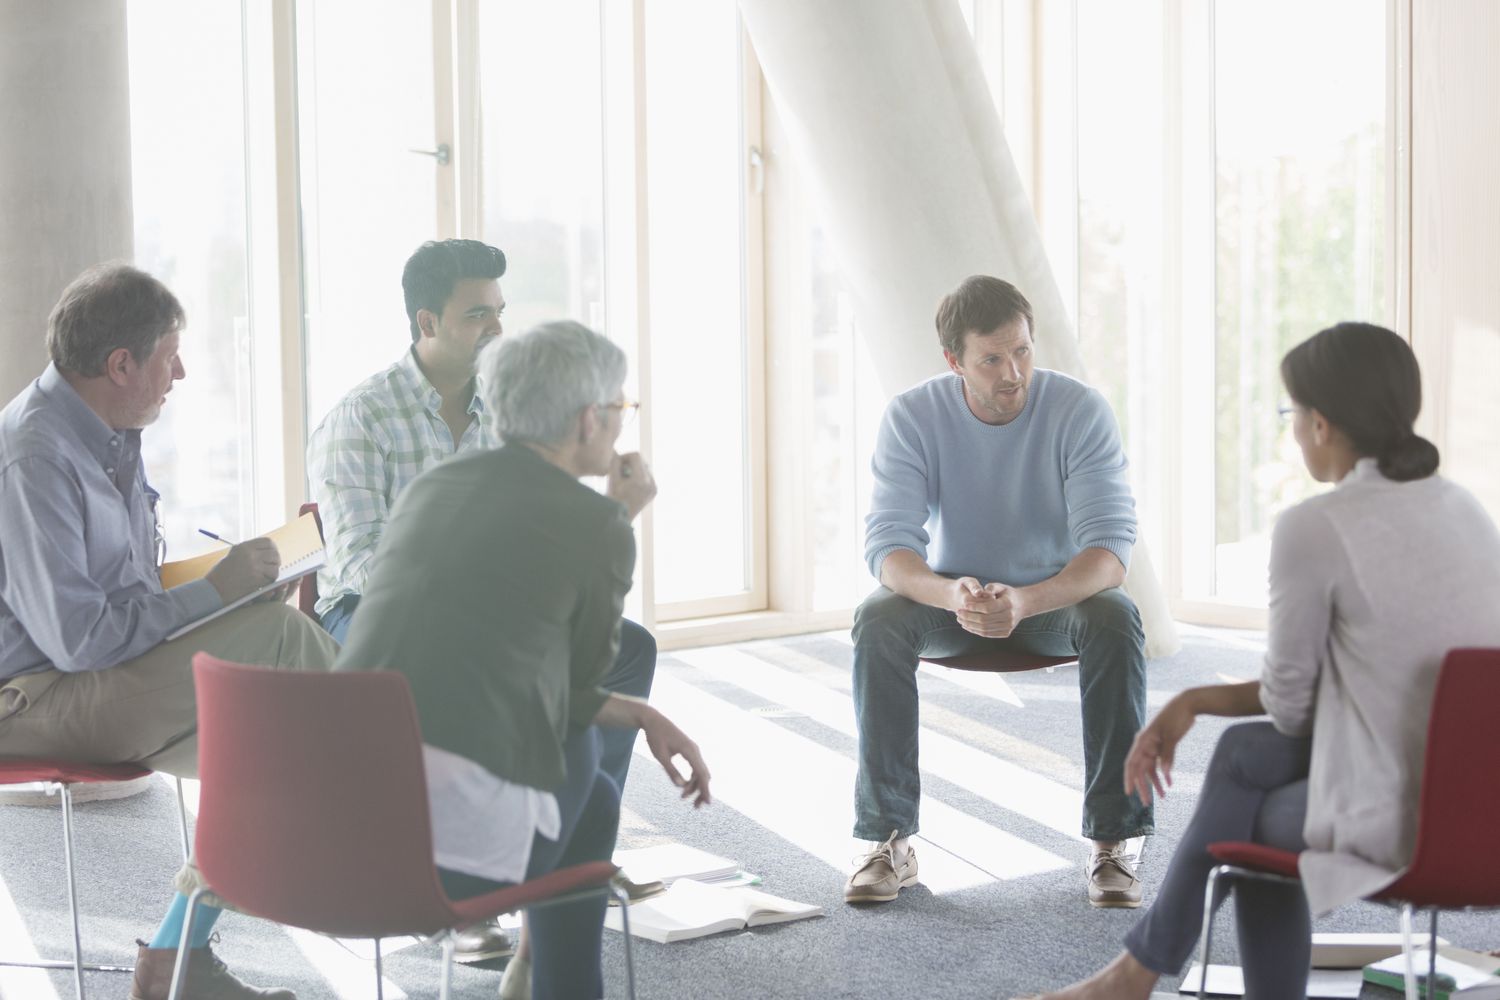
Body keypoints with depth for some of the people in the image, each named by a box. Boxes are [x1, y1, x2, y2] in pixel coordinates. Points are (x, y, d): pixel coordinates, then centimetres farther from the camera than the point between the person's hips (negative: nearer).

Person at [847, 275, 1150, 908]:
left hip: (1057, 595, -1)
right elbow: (888, 545, -22)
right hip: (950, 594, 1)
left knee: (1116, 619, -33)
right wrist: (950, 594, -46)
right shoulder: (912, 417, -15)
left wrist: (1025, 602, -45)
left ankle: (1112, 841, -26)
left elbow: (1110, 548, -25)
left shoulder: (1080, 410, -19)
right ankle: (889, 841, -23)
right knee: (877, 620, -30)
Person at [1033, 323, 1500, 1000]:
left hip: (1397, 824, -7)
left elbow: (1289, 700, -3)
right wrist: (1192, 703, 17)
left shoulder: (1312, 528, -14)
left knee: (1257, 818, 27)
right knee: (1244, 753, 25)